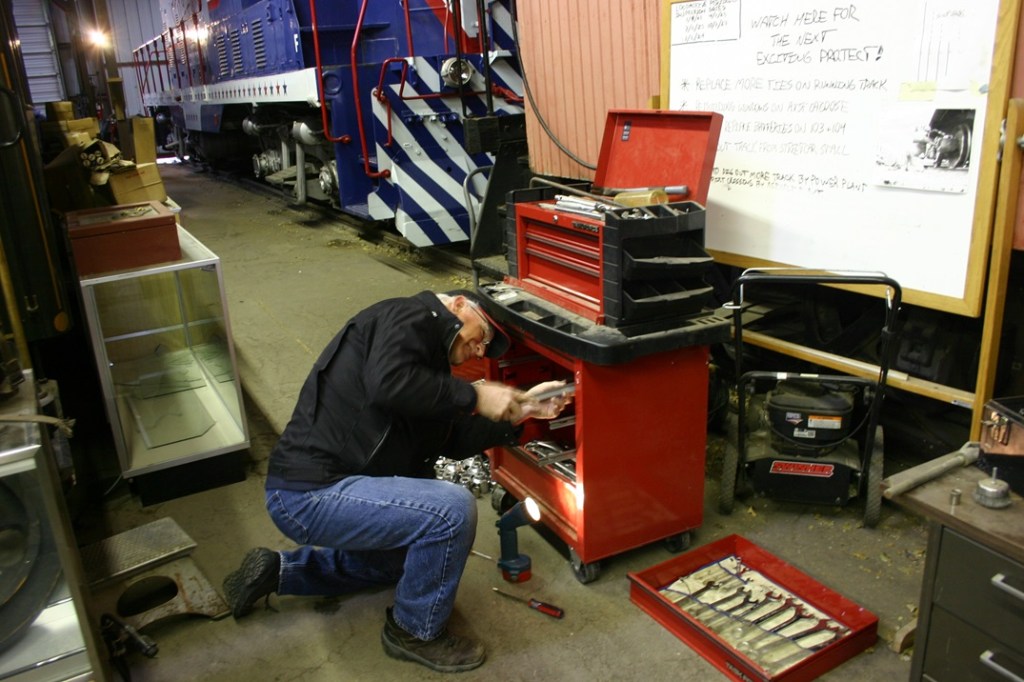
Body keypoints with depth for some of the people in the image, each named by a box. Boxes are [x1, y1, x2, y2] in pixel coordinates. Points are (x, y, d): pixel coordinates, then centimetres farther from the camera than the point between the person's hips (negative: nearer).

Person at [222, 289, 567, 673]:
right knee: (453, 509, -22)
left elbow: (454, 441, 16)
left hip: (323, 487, 11)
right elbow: (388, 383, -32)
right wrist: (474, 396, -22)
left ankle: (280, 571, 29)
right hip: (310, 493, -11)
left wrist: (516, 413, 8)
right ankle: (417, 632, 2)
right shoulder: (411, 318, -11)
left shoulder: (429, 354, 17)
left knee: (402, 556, 32)